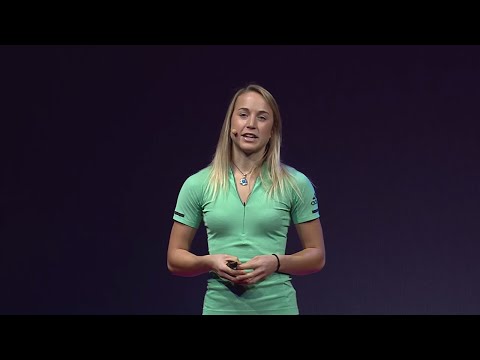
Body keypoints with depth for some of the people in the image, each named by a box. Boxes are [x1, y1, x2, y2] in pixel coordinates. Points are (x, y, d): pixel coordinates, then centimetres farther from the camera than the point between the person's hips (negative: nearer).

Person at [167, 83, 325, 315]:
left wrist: (276, 262, -14)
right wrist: (210, 262, -15)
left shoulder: (296, 184, -2)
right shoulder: (197, 184, 1)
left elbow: (316, 256, 3)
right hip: (220, 307, 1)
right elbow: (175, 259, 4)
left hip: (277, 307, -1)